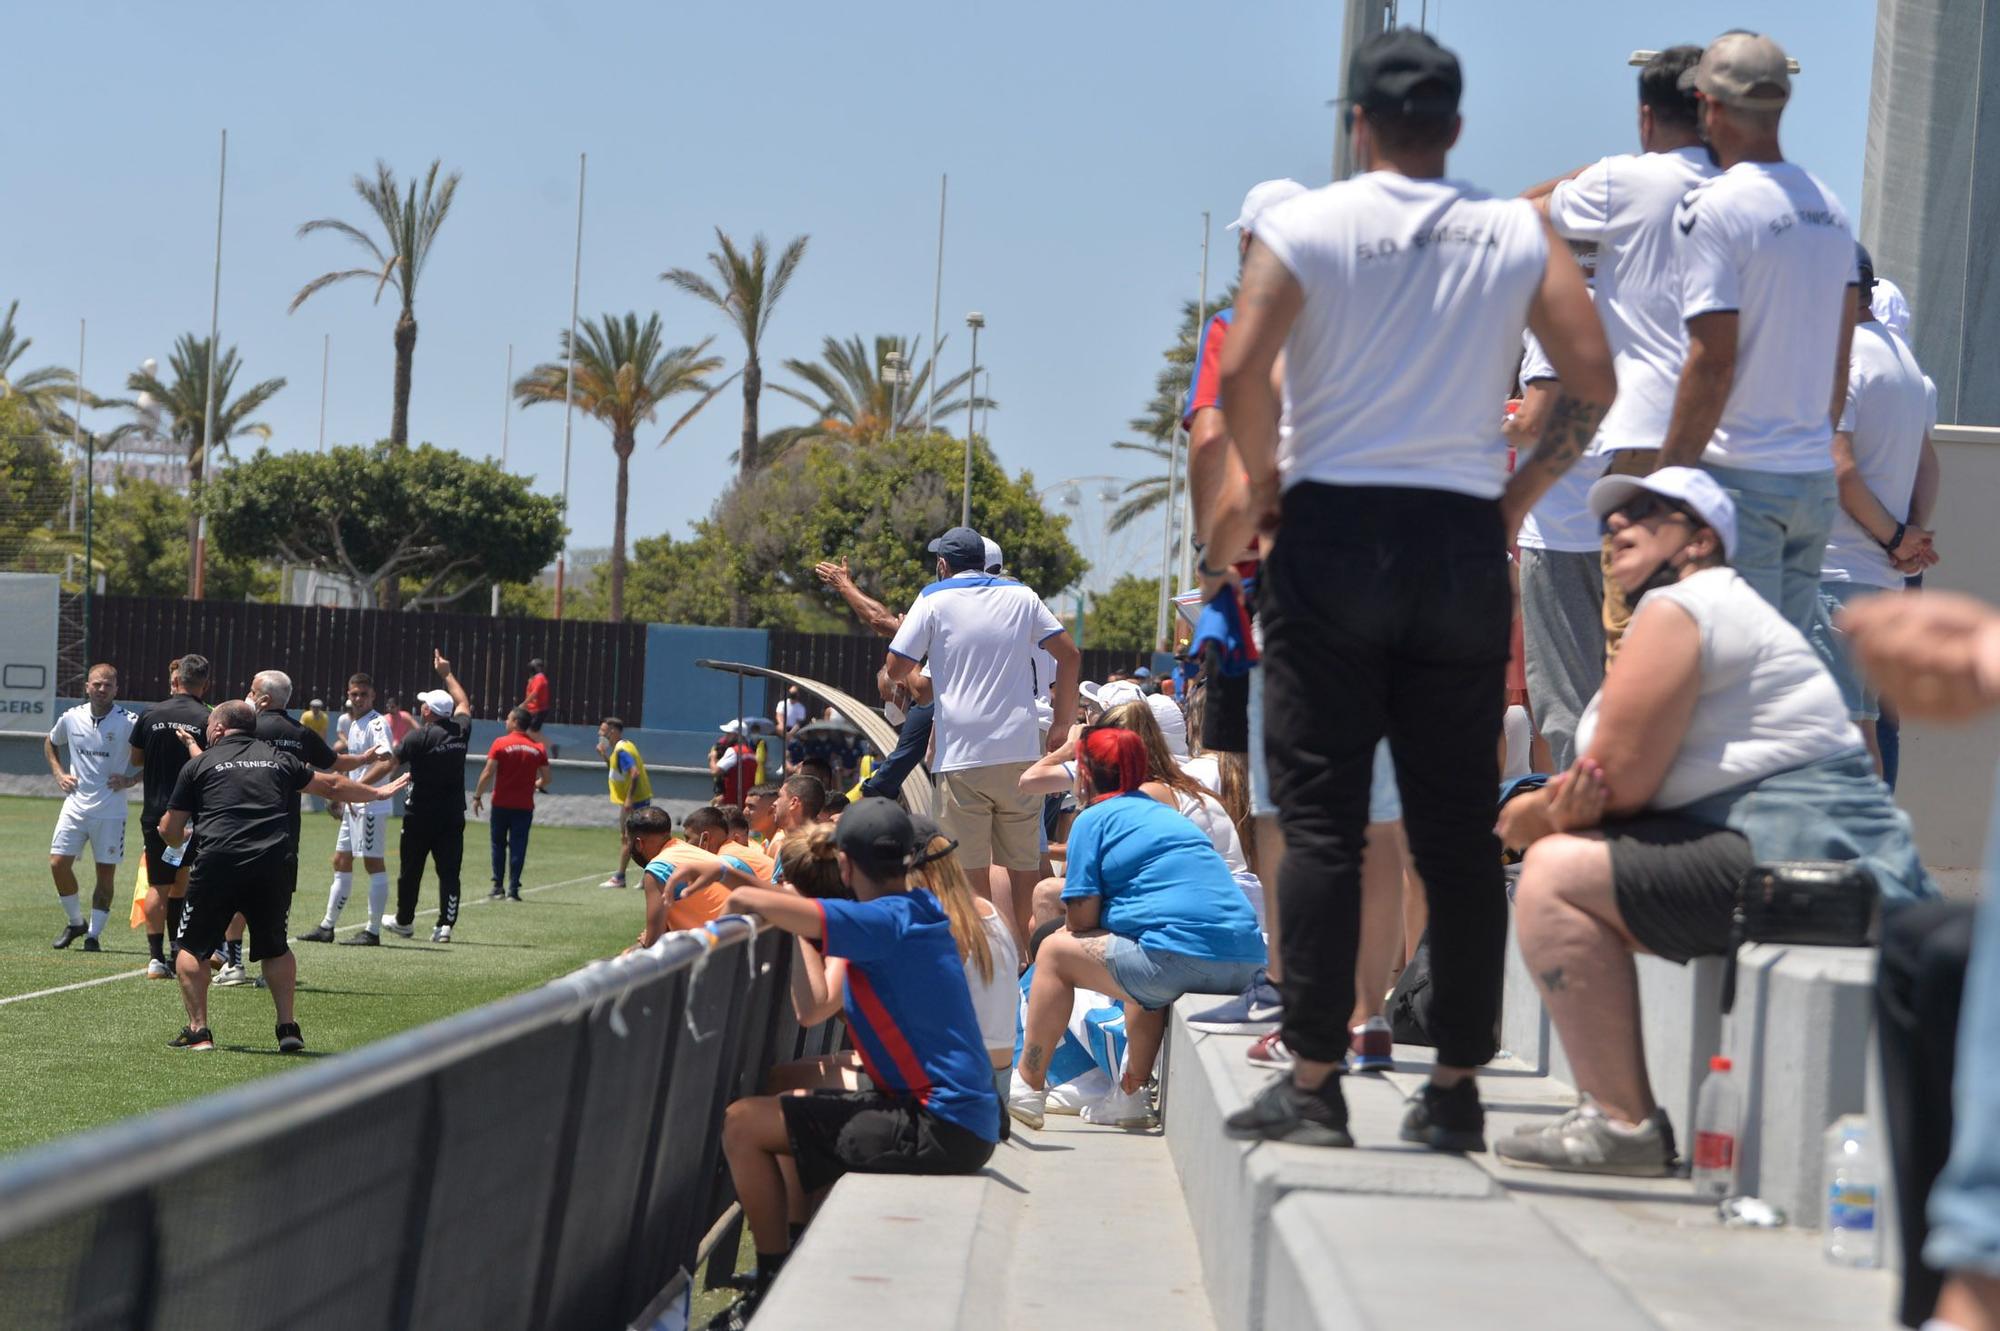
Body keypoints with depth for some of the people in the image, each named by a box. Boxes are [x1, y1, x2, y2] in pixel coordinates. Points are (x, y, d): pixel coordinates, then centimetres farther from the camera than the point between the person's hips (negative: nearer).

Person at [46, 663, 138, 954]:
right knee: (58, 863, -4)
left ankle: (94, 934, 11)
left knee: (106, 873, 1)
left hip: (111, 811, -3)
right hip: (76, 805, 3)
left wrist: (129, 780, -12)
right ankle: (75, 922, 16)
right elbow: (50, 743, 23)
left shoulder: (129, 723, -10)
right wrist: (58, 774, 10)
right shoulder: (71, 718, 2)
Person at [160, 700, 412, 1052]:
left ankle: (198, 1030, 4)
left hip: (219, 863, -3)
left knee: (192, 947, 12)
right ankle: (287, 1027, 14)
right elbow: (332, 785, 33)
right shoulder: (278, 759, 20)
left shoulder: (199, 764, 12)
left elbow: (169, 832, 13)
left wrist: (179, 837, 38)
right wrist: (377, 792, 50)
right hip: (274, 864, 3)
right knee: (275, 947, 22)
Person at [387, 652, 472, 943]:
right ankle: (446, 924, -9)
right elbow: (463, 704, 23)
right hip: (453, 816, 3)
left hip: (421, 815, -3)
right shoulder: (460, 731, 2)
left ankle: (403, 921, 25)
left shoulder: (419, 737, -12)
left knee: (411, 870, 12)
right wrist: (447, 674, 34)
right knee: (449, 871, 0)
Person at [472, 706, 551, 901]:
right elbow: (546, 779, 2)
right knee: (518, 846, 4)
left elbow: (488, 773, -10)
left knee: (498, 845, 11)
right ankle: (513, 889, -1)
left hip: (501, 803, -1)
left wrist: (477, 797, -2)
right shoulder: (538, 748, 1)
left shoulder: (500, 744, -7)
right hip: (525, 806, 2)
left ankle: (498, 886, 10)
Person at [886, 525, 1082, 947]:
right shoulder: (1021, 597, 12)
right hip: (1021, 752, 3)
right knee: (1025, 865, 9)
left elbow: (896, 668, -2)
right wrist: (1062, 726, 13)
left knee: (970, 868, -1)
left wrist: (919, 683, 20)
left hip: (963, 756, -3)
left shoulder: (934, 600, 2)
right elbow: (1069, 654, 9)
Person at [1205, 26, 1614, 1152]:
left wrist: (1262, 487, 2)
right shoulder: (1520, 235, 6)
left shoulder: (1304, 226, 0)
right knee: (1460, 827, 5)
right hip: (1465, 544, 2)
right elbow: (1594, 382, 0)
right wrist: (1522, 493, 10)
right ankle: (1457, 1088, 7)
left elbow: (1243, 369, -12)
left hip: (1333, 526, -2)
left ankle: (1314, 1080, -3)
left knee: (1321, 817, 0)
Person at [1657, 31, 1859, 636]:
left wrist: (1667, 477, -11)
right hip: (1816, 477, 7)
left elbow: (1713, 362, -16)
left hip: (1740, 474, -7)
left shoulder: (1713, 206, -12)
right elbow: (1839, 357, 15)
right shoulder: (1829, 207, 11)